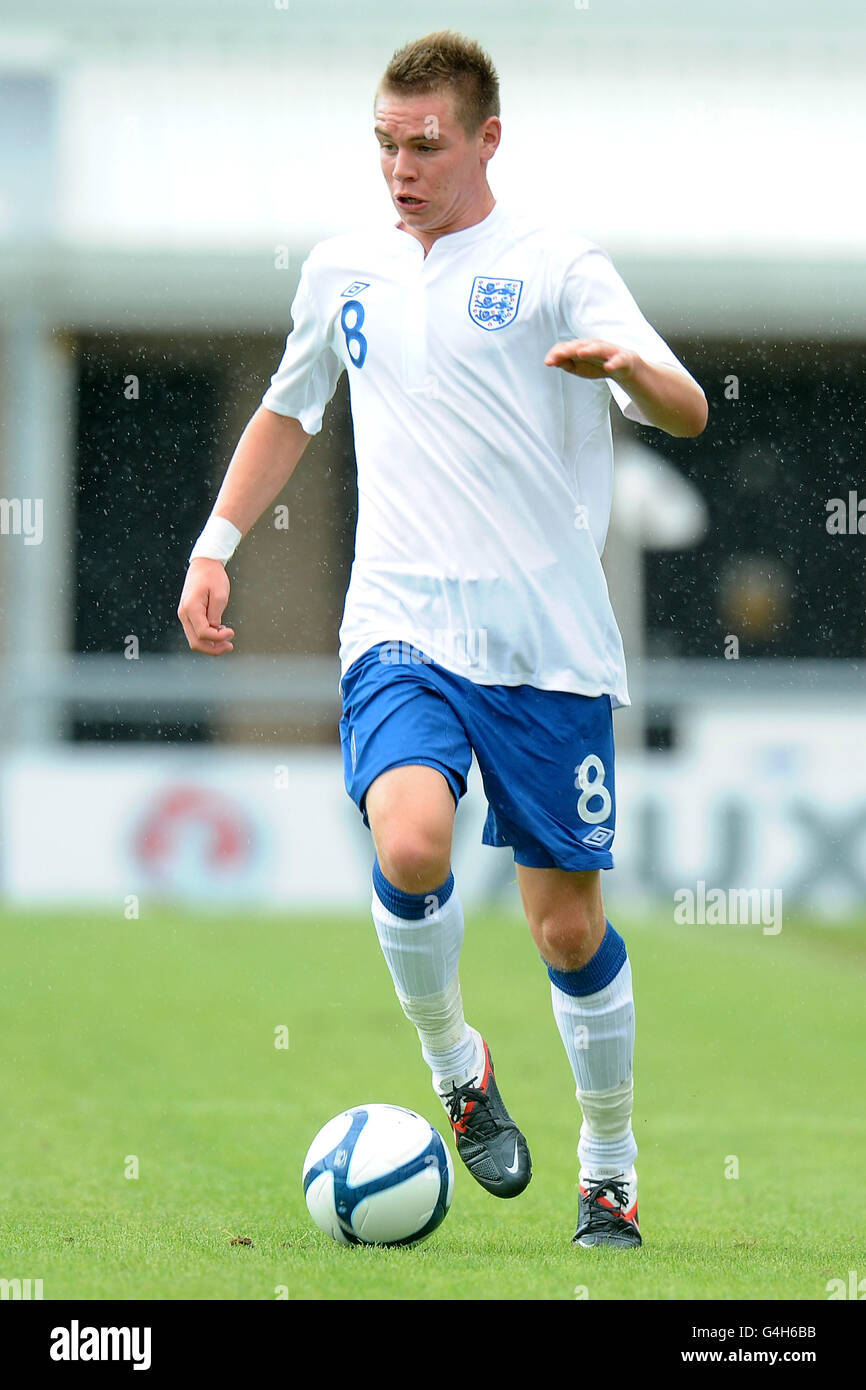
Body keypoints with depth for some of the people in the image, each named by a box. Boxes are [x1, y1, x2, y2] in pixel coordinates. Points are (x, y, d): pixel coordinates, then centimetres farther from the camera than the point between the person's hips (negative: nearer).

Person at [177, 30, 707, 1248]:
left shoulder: (553, 266, -1)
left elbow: (687, 412, -12)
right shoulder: (344, 271, 12)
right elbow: (288, 411, 29)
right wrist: (216, 545, 20)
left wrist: (629, 366, -34)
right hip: (402, 630, 2)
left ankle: (610, 1169, 24)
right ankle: (456, 1066, 1)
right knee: (410, 843, -26)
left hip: (551, 644, -2)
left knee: (570, 920, 3)